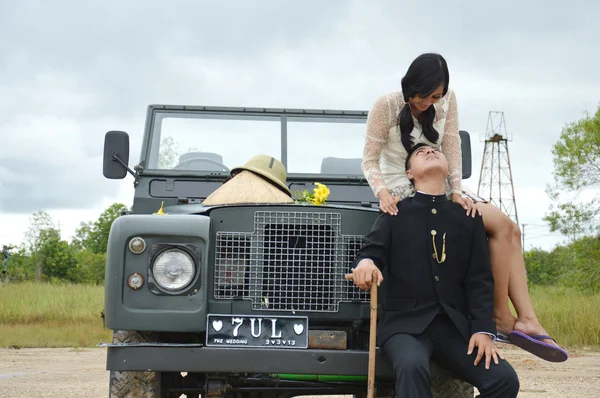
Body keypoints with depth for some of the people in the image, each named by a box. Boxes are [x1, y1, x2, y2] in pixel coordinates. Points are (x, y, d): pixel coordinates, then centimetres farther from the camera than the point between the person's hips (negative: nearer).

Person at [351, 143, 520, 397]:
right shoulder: (395, 213, 9)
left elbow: (480, 278, 8)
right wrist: (365, 263, -26)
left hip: (455, 326, 3)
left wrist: (483, 329, -7)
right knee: (412, 367, -36)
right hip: (405, 323, -3)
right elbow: (371, 252, 1)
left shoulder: (468, 217, 14)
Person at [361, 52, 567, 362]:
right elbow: (370, 161, -12)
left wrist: (456, 191, -16)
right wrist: (382, 191, -30)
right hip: (403, 191, -7)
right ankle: (501, 318, -15)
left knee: (511, 231, -12)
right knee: (499, 224, -21)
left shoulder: (446, 100, 0)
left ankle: (527, 322, -19)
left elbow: (451, 149, -2)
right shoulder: (386, 105, -15)